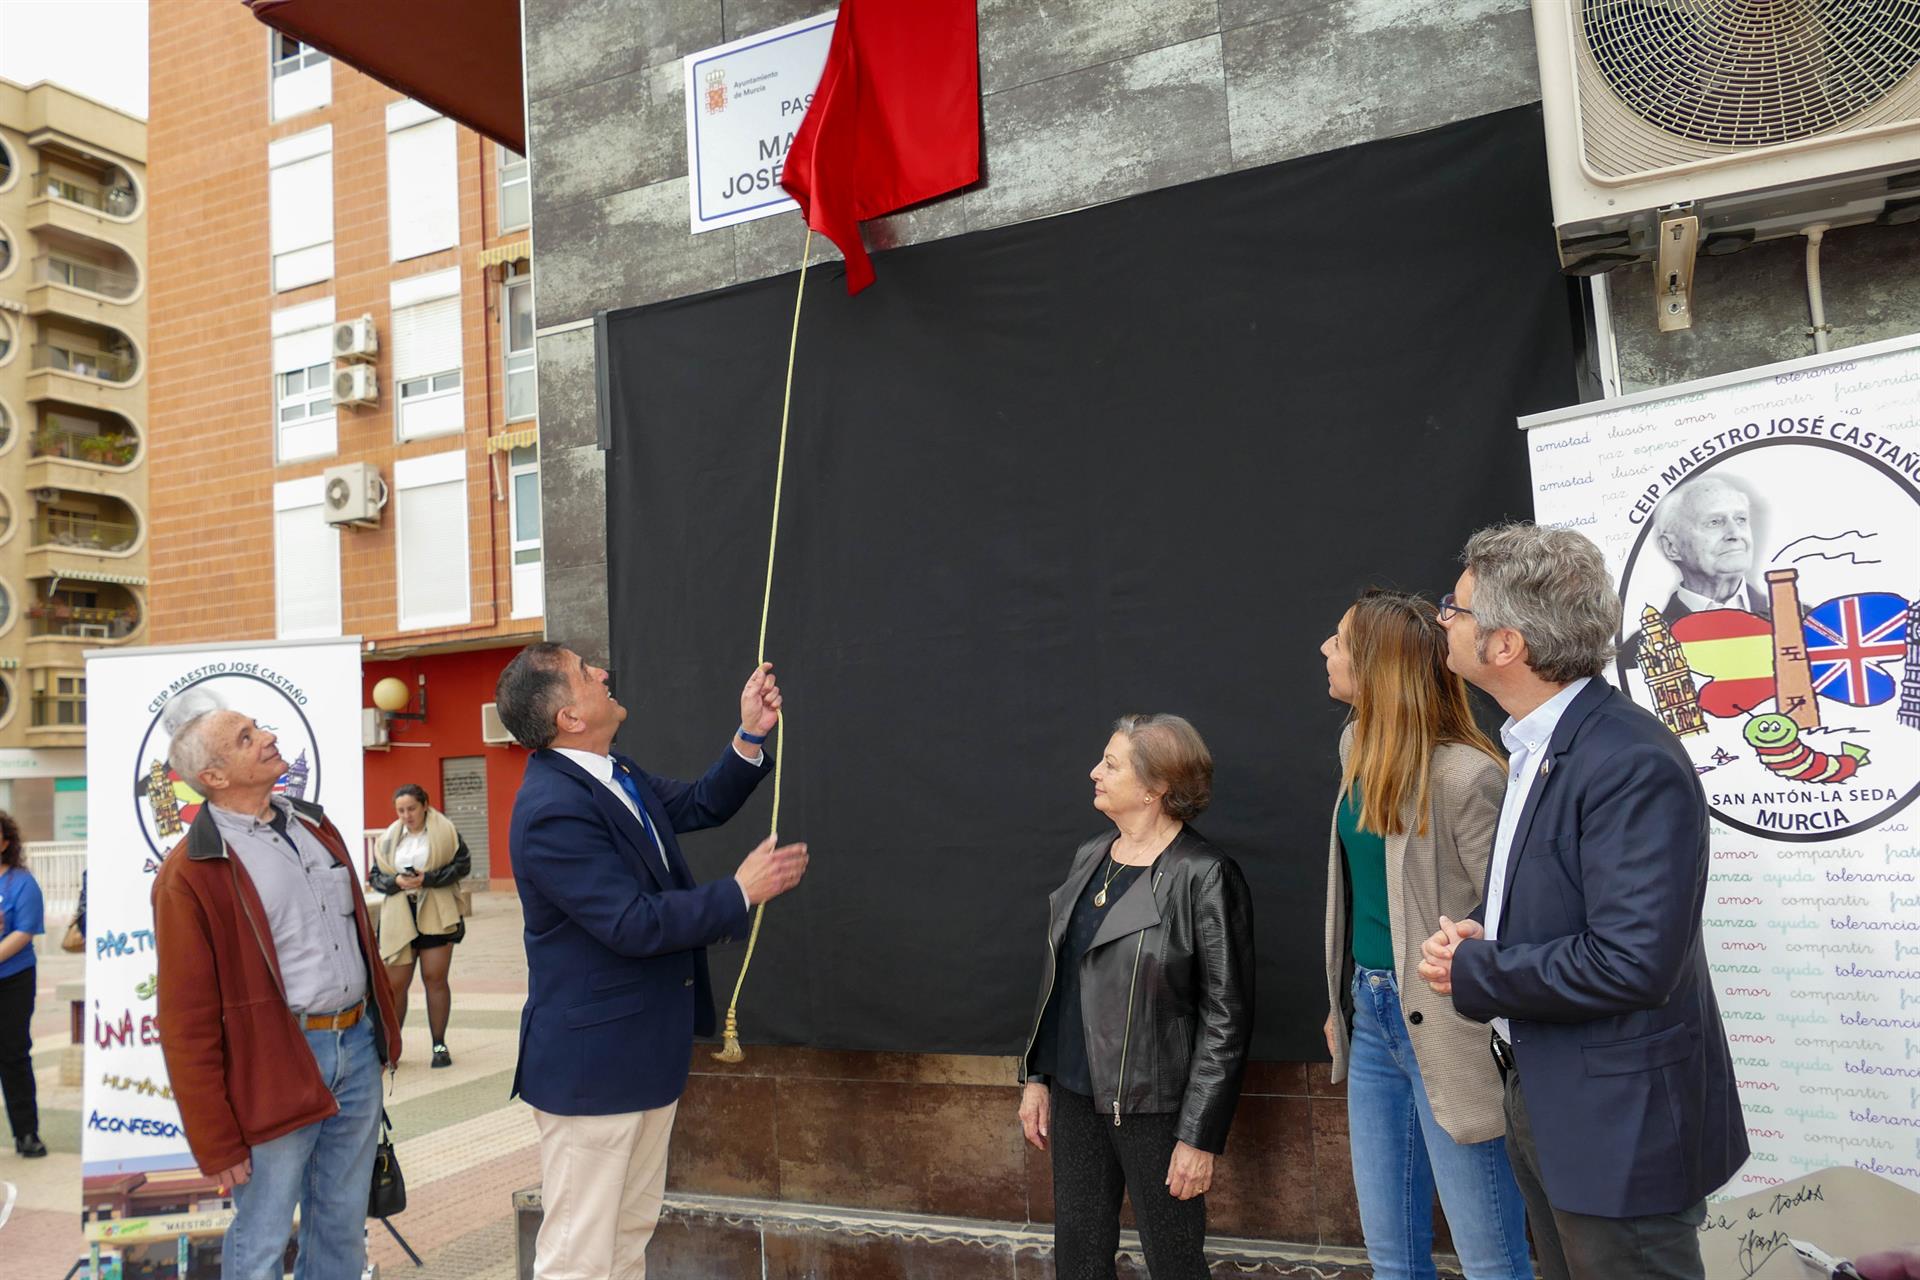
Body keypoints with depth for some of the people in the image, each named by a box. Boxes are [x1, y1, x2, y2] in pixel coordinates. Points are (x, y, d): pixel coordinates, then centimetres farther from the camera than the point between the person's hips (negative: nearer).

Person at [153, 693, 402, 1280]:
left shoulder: (314, 824, 8)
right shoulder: (191, 873, -12)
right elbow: (187, 1024, -10)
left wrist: (383, 1030, 15)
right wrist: (216, 1141, -9)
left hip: (358, 1044, 6)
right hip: (276, 1063, -6)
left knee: (343, 1229, 18)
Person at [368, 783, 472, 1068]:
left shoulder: (445, 831, 0)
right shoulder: (388, 838, 9)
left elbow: (463, 864, -3)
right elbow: (375, 876, 9)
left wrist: (428, 878, -14)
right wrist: (396, 881, -12)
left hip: (436, 914, -2)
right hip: (399, 916, 2)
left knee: (435, 979, 2)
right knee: (394, 983, 1)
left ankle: (439, 1045, 13)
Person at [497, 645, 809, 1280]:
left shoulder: (614, 772, 4)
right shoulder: (552, 810, -25)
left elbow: (699, 806, 15)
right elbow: (634, 924, -27)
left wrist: (751, 737, 1)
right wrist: (741, 892, -20)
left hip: (646, 1050, 10)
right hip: (592, 1060, -9)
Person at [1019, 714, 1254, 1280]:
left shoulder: (1203, 877, -14)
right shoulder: (1090, 857, 7)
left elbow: (1226, 1017, -13)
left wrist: (1200, 1135, -13)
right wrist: (1036, 1076, 13)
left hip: (1152, 1106, -6)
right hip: (1074, 1093, 6)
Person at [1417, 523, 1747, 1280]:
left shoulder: (1633, 763, -24)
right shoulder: (1533, 743, 6)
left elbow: (1632, 961, -30)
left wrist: (1473, 972, -18)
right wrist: (1482, 935, -3)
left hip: (1617, 1125, -9)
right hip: (1544, 1100, 9)